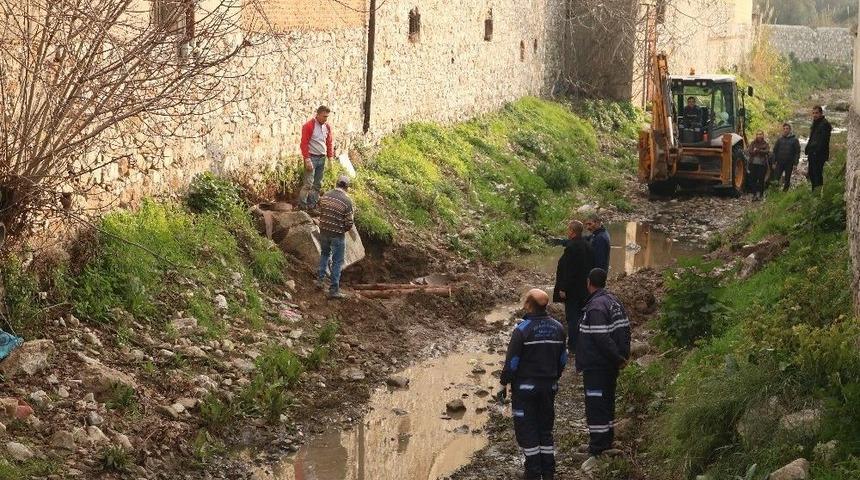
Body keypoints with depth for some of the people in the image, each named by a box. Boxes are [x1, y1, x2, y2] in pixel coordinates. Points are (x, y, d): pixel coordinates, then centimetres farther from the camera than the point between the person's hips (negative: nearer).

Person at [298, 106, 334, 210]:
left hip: (322, 158, 7)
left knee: (318, 184, 9)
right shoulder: (309, 126, -12)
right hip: (312, 158, -7)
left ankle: (313, 204, 16)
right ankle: (302, 205, -7)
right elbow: (304, 144, -14)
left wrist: (330, 157, 10)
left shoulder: (327, 127, 9)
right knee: (308, 183, -11)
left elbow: (329, 143, 16)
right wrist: (307, 160, -18)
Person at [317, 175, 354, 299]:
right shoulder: (347, 201, -17)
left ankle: (320, 279, 30)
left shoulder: (325, 196, -2)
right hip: (338, 235, -5)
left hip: (324, 232, 5)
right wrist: (345, 229, 6)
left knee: (325, 254, 30)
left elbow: (321, 214, 8)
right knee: (337, 261, 6)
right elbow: (349, 224, -15)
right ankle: (334, 290, 9)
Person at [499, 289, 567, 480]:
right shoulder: (557, 328, 1)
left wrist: (504, 384, -4)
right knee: (545, 428, 15)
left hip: (525, 387, -5)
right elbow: (563, 358, 11)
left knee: (526, 429, 3)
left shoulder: (522, 330, -17)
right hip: (549, 386, 6)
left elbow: (512, 361, -15)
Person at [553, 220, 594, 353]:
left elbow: (567, 269, -22)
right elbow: (591, 266, 13)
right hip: (584, 290, 8)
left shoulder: (571, 247, -20)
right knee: (581, 316, 16)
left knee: (572, 317, -2)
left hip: (572, 290, -8)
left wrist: (563, 288, -17)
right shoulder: (587, 246, 7)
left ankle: (573, 346, 1)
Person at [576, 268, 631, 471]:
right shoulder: (614, 301, 9)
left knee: (595, 409, -7)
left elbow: (602, 339, -25)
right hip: (611, 366, 10)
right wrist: (623, 356, 11)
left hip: (596, 367, -10)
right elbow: (625, 328, 11)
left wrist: (619, 358, -15)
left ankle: (597, 452, -6)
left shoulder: (596, 307, -21)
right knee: (607, 403, 20)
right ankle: (607, 443, 31)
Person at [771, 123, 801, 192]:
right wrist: (774, 162, 4)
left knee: (787, 180, 5)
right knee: (775, 179, -7)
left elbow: (797, 152, -1)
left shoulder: (794, 139, 1)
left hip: (789, 163, -1)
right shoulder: (780, 139, 7)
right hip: (780, 162, 1)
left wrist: (795, 163, -8)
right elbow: (775, 151, 11)